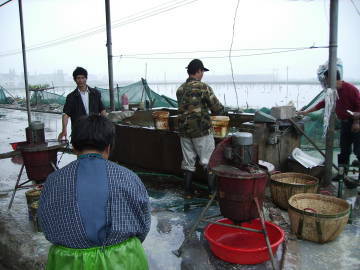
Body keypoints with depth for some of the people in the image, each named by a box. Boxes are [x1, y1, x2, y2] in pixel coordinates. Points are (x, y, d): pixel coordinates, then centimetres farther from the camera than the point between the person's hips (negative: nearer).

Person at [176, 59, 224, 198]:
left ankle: (188, 191, 20)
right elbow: (217, 109, -10)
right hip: (202, 131, -5)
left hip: (184, 131, 5)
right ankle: (212, 191, 13)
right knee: (209, 161, 8)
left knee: (188, 162, 13)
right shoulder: (203, 87, -12)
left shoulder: (180, 89, 6)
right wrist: (221, 107, 14)